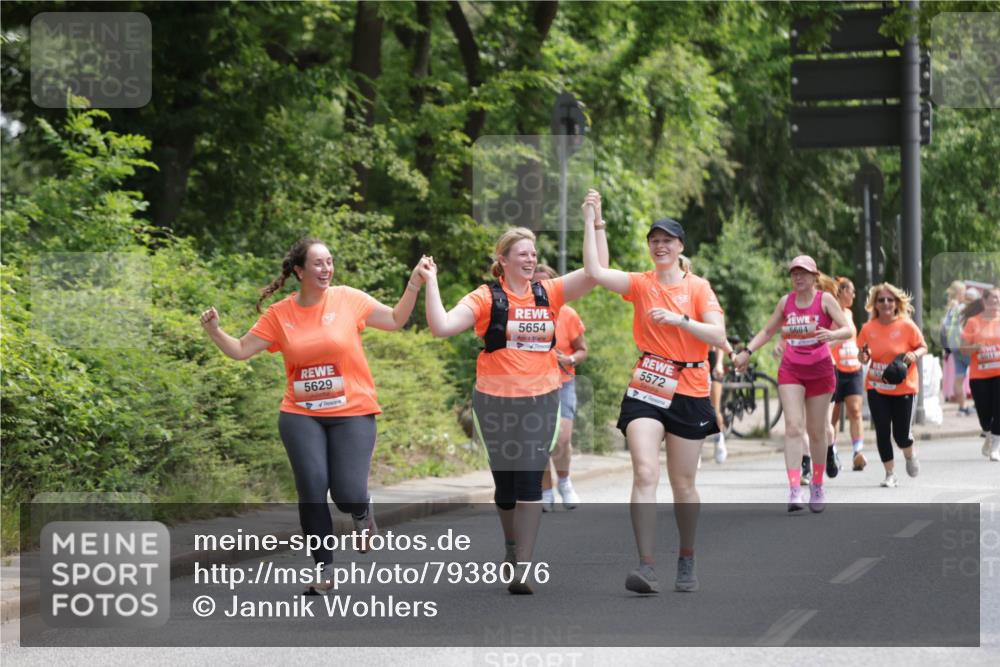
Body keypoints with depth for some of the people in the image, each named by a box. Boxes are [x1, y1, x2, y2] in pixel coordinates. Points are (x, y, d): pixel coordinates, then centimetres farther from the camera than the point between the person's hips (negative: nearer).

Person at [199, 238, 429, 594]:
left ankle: (363, 511, 29)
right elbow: (240, 350, 4)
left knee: (348, 495, -11)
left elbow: (395, 320, 3)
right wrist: (215, 331, -13)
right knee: (312, 491, -8)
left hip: (352, 413, -1)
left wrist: (413, 286, -10)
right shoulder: (279, 314, 0)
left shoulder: (348, 299, -3)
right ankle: (324, 571, 7)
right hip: (301, 416, 1)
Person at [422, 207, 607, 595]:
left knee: (530, 481, -7)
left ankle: (522, 567, -7)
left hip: (541, 399, 1)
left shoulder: (549, 294, 5)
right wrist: (431, 283, -16)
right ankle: (512, 547, 32)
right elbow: (442, 326, -13)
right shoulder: (487, 298, -4)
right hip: (495, 399, -1)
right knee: (505, 479, 9)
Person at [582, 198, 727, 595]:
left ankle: (687, 562, 26)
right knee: (645, 474, -16)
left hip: (688, 392, 0)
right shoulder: (640, 284, 3)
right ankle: (646, 566, -21)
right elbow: (594, 271, -12)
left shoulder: (698, 287, 0)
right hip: (646, 389, 0)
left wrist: (679, 318, -22)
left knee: (683, 484, 8)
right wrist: (593, 222, -12)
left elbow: (718, 335, -10)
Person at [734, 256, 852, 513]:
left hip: (820, 370, -1)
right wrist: (747, 352, 6)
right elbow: (767, 331, 18)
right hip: (791, 369, 1)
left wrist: (832, 334, -32)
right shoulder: (786, 301, 6)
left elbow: (849, 330, -11)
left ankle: (817, 487, 25)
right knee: (793, 427, -14)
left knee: (817, 431, 7)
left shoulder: (825, 299, -4)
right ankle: (794, 490, -22)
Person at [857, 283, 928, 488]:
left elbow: (923, 347, 1)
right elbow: (863, 356, 10)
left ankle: (910, 456, 34)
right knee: (882, 432, -3)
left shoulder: (907, 326, -7)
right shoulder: (868, 328, 0)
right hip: (877, 388, 2)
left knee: (901, 436, -2)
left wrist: (914, 355, -20)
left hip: (903, 388, -2)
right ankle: (890, 474, 12)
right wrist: (863, 356, -13)